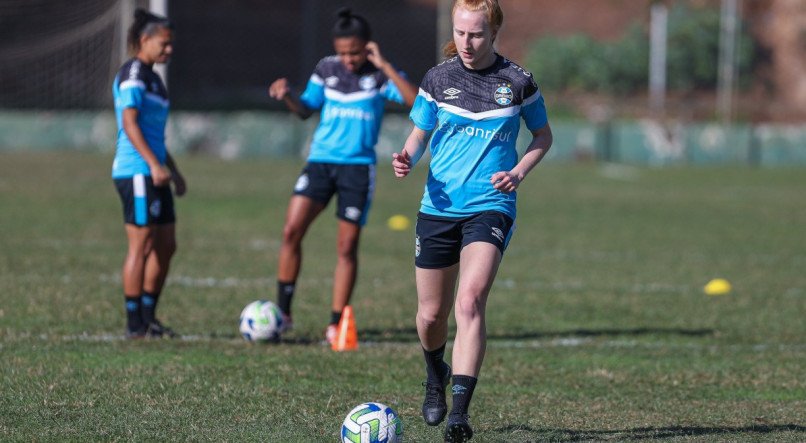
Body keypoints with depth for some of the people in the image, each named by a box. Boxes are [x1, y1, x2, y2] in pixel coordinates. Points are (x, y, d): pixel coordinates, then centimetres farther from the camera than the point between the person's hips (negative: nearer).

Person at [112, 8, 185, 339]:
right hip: (136, 172, -10)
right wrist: (155, 165, -25)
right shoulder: (133, 74, -10)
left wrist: (173, 170, 23)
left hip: (154, 174, 10)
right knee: (141, 246, -7)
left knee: (165, 246, 10)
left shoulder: (151, 77, 19)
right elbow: (129, 123, -19)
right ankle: (135, 324, -4)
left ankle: (148, 317, 16)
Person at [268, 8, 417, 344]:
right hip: (320, 161, 3)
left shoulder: (380, 74, -4)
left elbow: (415, 100, -20)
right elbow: (306, 109, 16)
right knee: (291, 231, -11)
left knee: (347, 246, 0)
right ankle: (282, 311, 0)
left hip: (358, 167, -3)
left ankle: (335, 324, 10)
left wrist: (384, 65, -23)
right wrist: (287, 96, -5)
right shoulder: (327, 69, 6)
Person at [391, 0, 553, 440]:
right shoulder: (437, 79, 3)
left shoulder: (516, 82, -1)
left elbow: (543, 135, 13)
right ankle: (436, 376, 43)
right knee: (431, 314, 9)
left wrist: (519, 172, -5)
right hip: (438, 206, 3)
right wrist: (407, 159, -10)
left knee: (470, 301, -23)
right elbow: (419, 134, 13)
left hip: (490, 207, -3)